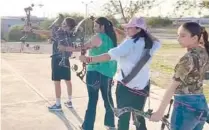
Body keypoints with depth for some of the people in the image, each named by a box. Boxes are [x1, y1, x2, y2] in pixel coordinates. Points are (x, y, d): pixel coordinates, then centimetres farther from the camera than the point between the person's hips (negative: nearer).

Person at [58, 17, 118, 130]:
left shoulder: (98, 37, -11)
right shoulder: (111, 38, 10)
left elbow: (82, 48, -13)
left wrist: (65, 49, -7)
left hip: (96, 72, -7)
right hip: (108, 72, 7)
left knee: (92, 100, -3)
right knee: (108, 98, 15)